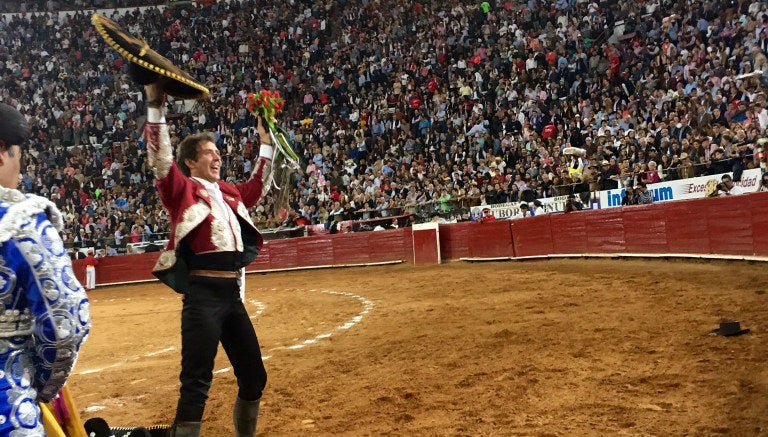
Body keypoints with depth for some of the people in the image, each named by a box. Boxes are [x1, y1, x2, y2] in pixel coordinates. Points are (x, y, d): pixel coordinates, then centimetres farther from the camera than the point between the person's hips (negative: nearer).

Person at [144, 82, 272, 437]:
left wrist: (266, 141, 33)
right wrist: (155, 106, -20)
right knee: (197, 383, -7)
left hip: (233, 294, 7)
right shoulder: (182, 191, 0)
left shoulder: (229, 193, 19)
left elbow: (257, 186, 33)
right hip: (203, 294, -7)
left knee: (254, 377, 15)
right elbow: (160, 158, -13)